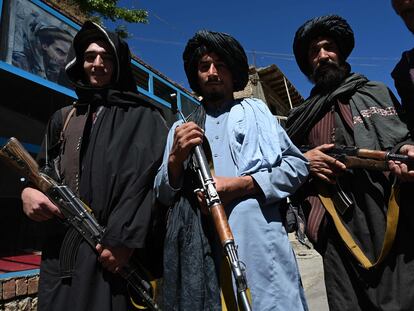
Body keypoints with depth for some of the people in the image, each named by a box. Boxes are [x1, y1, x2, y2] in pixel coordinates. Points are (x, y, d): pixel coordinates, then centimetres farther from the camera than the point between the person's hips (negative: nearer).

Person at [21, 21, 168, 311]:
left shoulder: (142, 118, 1)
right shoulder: (63, 118, 20)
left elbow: (149, 179, -10)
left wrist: (124, 238, -19)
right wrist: (28, 190, 0)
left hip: (114, 248, -5)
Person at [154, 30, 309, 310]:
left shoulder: (255, 110, 16)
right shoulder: (181, 128, 18)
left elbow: (298, 165, 5)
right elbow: (163, 196, 15)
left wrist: (241, 184, -9)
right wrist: (176, 159, -5)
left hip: (256, 238, -1)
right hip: (197, 247, 2)